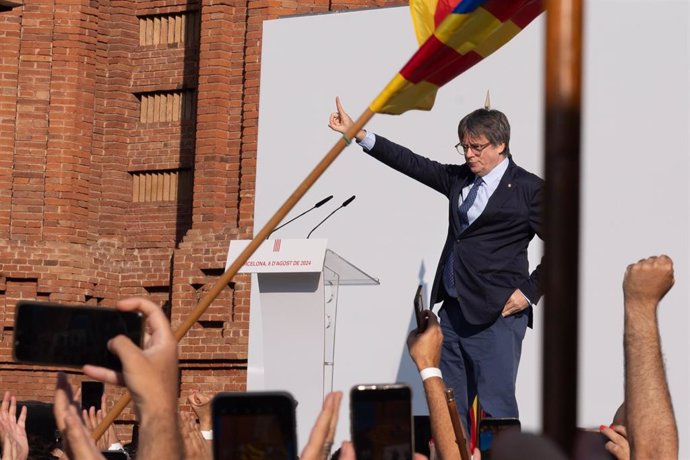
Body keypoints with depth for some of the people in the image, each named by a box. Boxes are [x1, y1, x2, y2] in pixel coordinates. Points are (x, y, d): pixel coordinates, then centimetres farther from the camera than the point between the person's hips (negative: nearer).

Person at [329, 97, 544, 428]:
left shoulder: (529, 189, -4)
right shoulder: (459, 179, 14)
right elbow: (413, 163, 14)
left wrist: (530, 292, -10)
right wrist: (356, 134, 11)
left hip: (497, 315, -7)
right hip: (453, 311, 7)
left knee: (497, 408, -7)